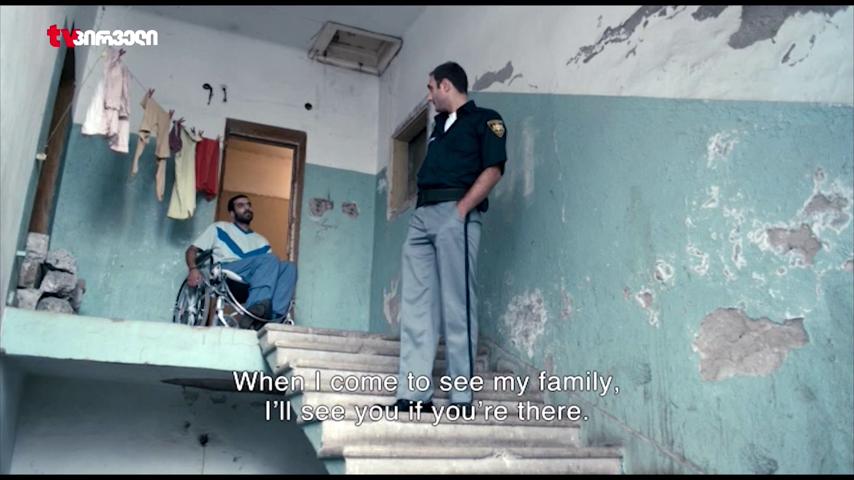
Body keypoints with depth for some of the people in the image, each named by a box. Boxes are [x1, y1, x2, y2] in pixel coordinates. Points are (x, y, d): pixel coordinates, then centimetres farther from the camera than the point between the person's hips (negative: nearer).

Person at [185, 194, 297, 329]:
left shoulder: (261, 241, 30)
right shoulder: (219, 228, 22)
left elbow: (270, 267, 19)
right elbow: (192, 250, 14)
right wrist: (193, 269, -9)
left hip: (250, 285, 4)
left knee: (289, 267, -24)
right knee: (270, 260, -29)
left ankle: (272, 318, -44)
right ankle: (256, 310, -49)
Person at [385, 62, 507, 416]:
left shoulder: (485, 119, 7)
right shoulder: (439, 126, 29)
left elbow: (493, 170, -5)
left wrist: (461, 210, -15)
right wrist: (421, 211, 11)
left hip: (455, 215, -7)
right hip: (422, 216, 8)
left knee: (456, 306, -8)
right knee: (415, 306, 0)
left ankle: (461, 396, -2)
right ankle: (414, 393, 2)